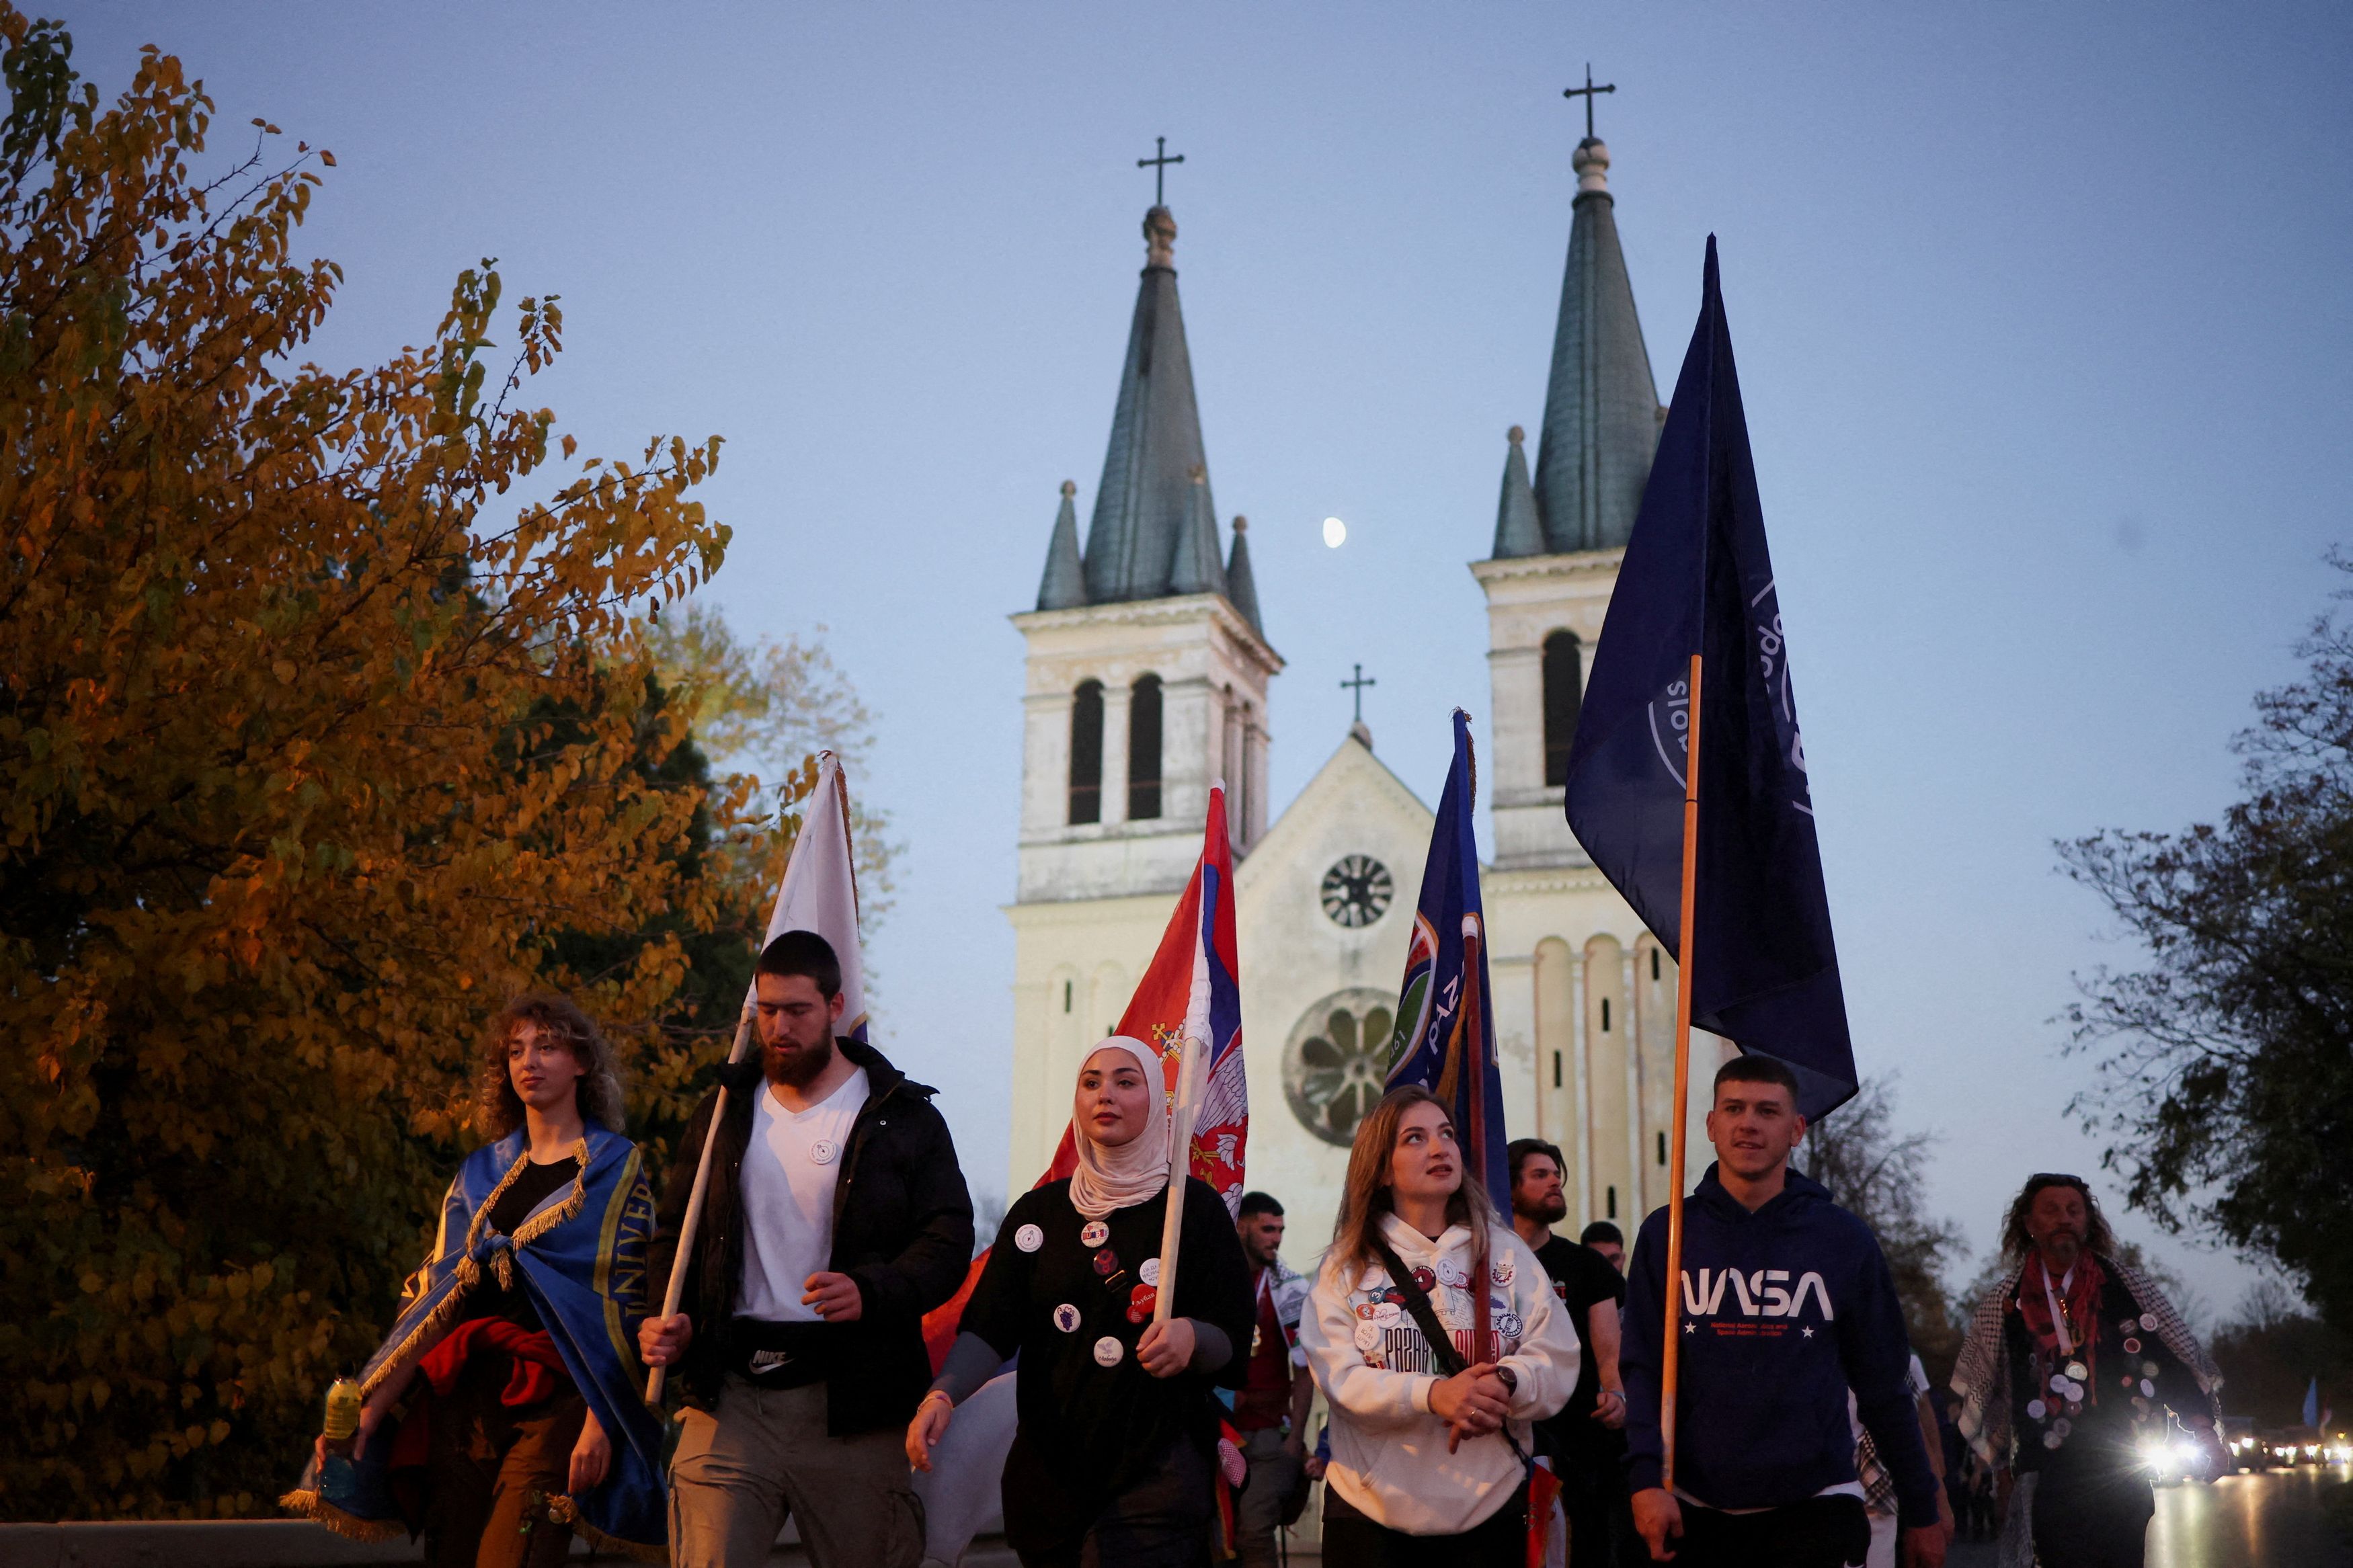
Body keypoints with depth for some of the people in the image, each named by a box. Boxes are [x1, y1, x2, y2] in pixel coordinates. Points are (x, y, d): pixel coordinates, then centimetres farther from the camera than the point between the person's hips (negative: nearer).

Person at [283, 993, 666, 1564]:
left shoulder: (615, 1168, 4)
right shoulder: (482, 1171, 16)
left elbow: (622, 1308, -4)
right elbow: (435, 1296, 12)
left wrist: (600, 1422, -13)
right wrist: (369, 1409, 2)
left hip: (553, 1400, -4)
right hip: (463, 1398, 4)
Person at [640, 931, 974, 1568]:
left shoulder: (900, 1116, 4)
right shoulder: (725, 1110, 15)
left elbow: (948, 1239, -3)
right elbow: (676, 1234, 21)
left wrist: (870, 1293, -21)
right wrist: (670, 1322, 2)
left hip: (849, 1401, -2)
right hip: (730, 1394, 2)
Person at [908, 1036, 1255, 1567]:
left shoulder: (1194, 1205, 1)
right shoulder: (1038, 1212, 9)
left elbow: (1234, 1343, 0)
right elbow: (989, 1328, 2)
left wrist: (1192, 1338, -22)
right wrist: (943, 1394, -17)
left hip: (1156, 1470, -3)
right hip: (1051, 1468, 3)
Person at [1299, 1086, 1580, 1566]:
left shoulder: (1505, 1252, 8)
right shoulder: (1347, 1266, 3)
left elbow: (1558, 1357, -1)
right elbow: (1339, 1377, -10)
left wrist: (1506, 1383, -24)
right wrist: (1433, 1394, -26)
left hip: (1491, 1508, 1)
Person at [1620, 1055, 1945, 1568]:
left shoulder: (1844, 1240, 4)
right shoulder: (1667, 1235, 4)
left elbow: (1883, 1386, 8)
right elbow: (1641, 1368, 0)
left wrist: (1920, 1512, 9)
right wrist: (1646, 1478, -14)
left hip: (1814, 1511, 0)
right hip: (1695, 1514, 1)